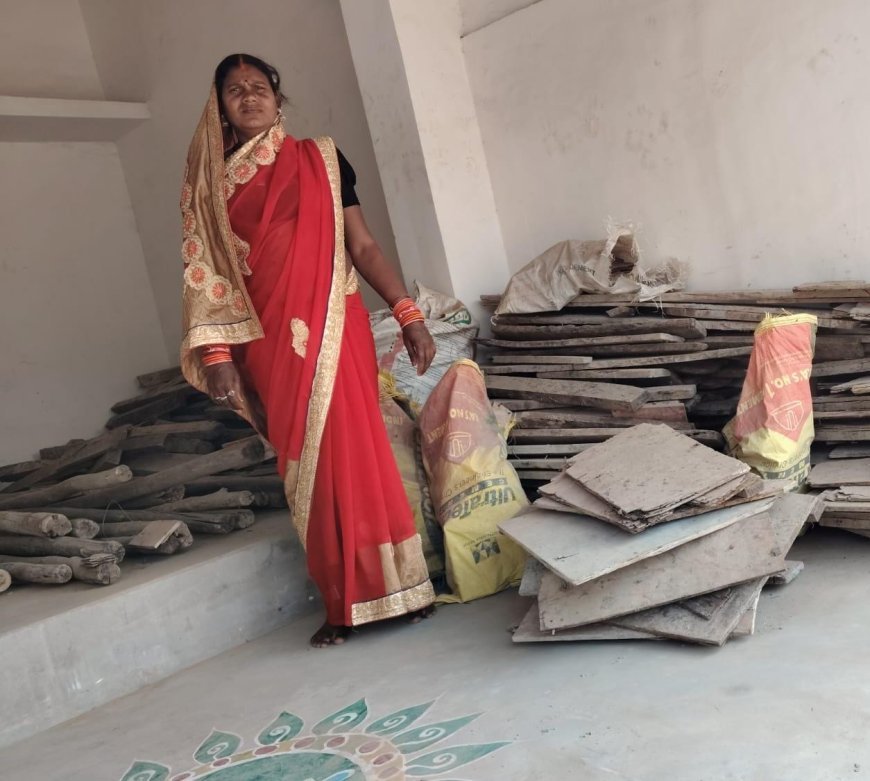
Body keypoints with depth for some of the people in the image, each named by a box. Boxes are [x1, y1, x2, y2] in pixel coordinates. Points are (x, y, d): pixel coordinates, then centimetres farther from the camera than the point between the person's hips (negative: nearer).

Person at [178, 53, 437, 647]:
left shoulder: (320, 158, 7)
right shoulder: (209, 182, 9)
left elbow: (362, 245, 5)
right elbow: (205, 273, 5)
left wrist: (409, 314, -2)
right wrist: (216, 354, -4)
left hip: (333, 330, -1)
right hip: (269, 343, 1)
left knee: (354, 450, -5)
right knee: (306, 466, 4)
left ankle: (399, 585, 9)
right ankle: (344, 603, 15)